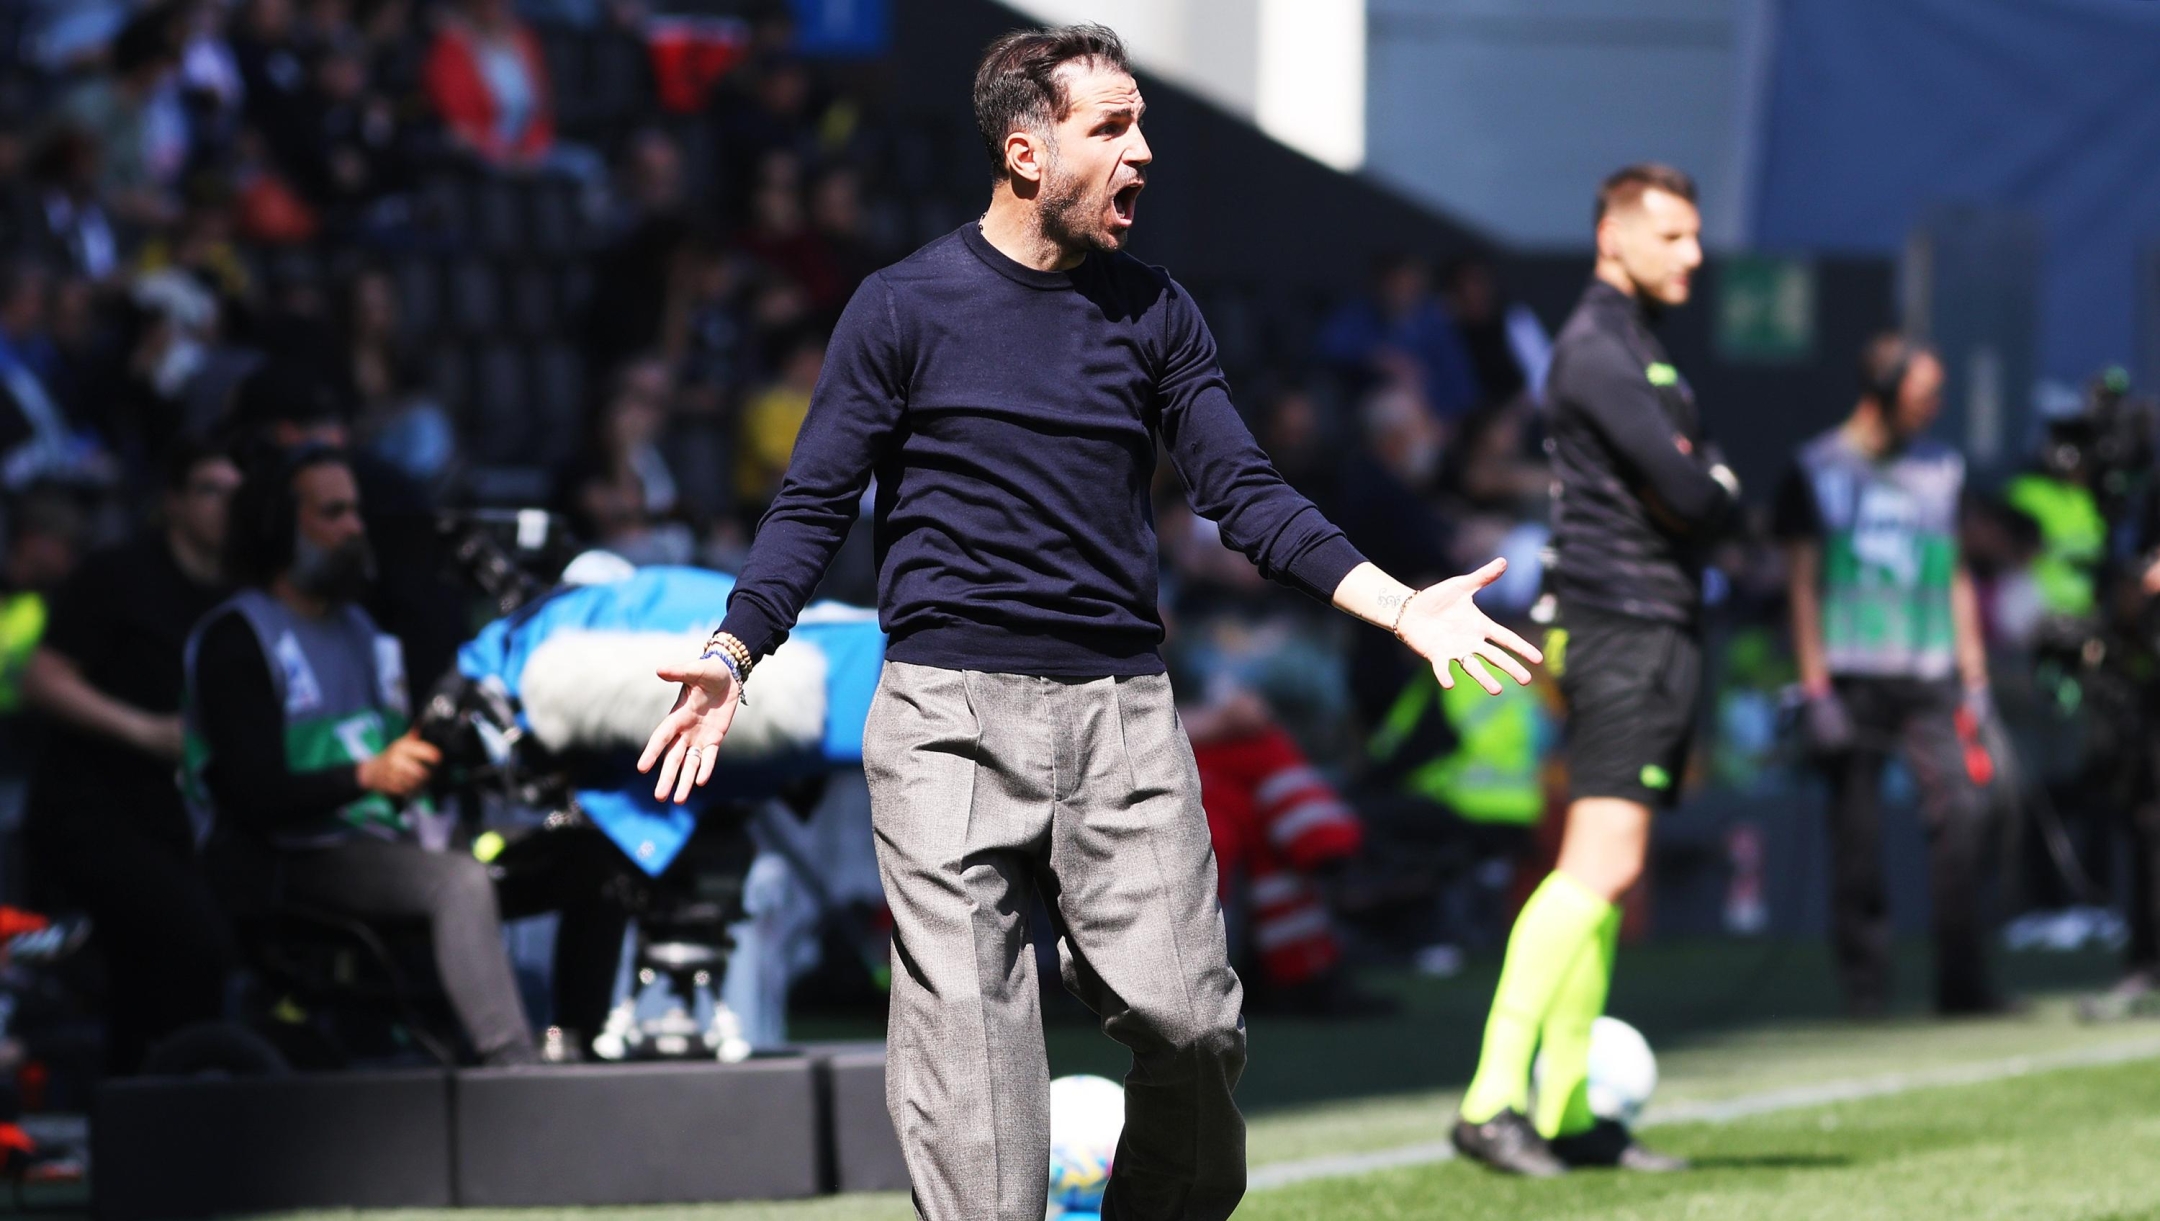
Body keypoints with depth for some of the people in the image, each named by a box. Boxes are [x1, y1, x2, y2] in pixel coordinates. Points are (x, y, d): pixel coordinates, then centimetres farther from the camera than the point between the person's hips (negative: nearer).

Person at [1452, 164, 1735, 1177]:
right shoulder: (1596, 350, -12)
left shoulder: (1641, 351, 22)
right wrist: (1718, 483, 3)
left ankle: (1566, 1114, 11)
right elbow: (1688, 496, -18)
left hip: (1663, 628, 10)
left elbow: (1694, 495, 22)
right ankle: (1491, 1102, -21)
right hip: (1623, 627, -10)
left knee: (1608, 878, 9)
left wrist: (1701, 490, 1)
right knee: (1600, 865, -18)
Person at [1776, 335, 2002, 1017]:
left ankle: (1962, 981, -7)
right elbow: (1803, 584, 2)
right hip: (1852, 676, -3)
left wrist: (1974, 678, 13)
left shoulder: (1941, 469, 15)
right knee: (1857, 837, -3)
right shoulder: (1816, 471, 4)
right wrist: (1815, 689, -5)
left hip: (1930, 678, 3)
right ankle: (1865, 983, 3)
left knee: (1961, 811, -11)